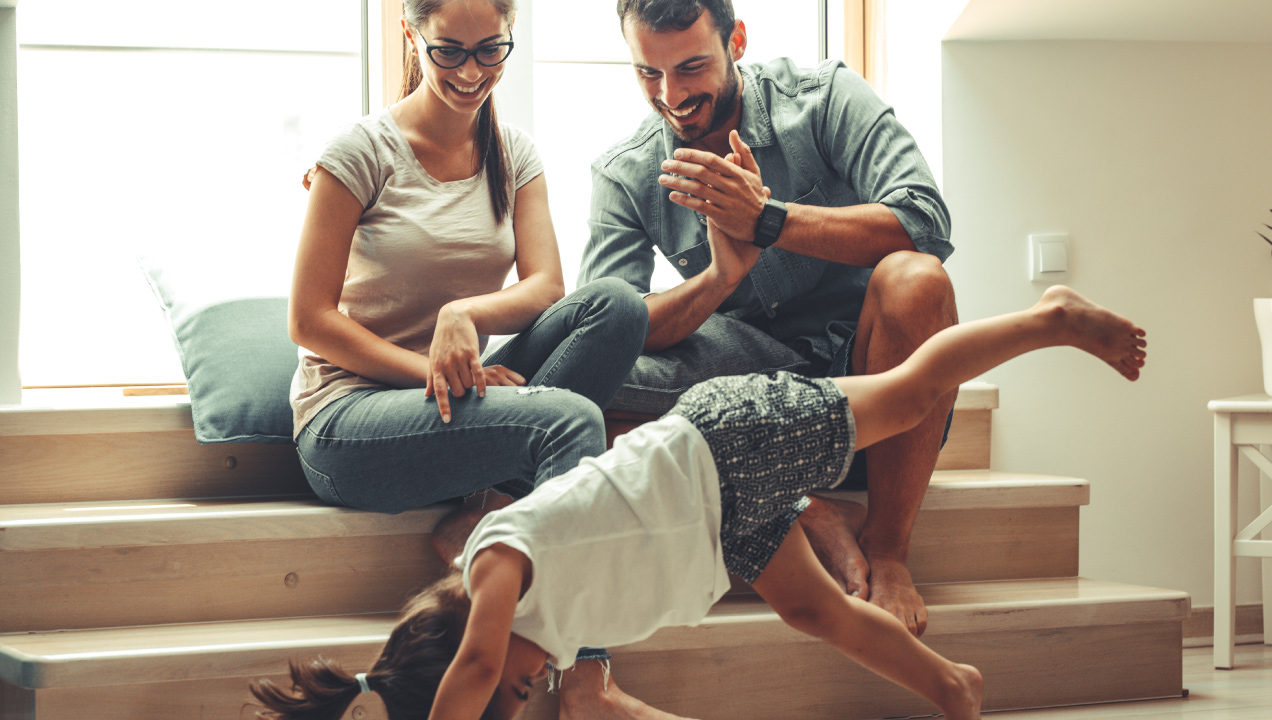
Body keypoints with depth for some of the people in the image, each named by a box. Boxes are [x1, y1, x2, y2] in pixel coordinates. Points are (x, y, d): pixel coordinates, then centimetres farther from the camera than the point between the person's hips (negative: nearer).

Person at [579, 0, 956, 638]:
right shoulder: (625, 176, 0)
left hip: (861, 363, -2)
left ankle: (887, 549, -19)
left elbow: (925, 223, -20)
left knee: (913, 278, -35)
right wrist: (719, 279, -29)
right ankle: (815, 518, -25)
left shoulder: (823, 97, -6)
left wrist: (766, 219, -30)